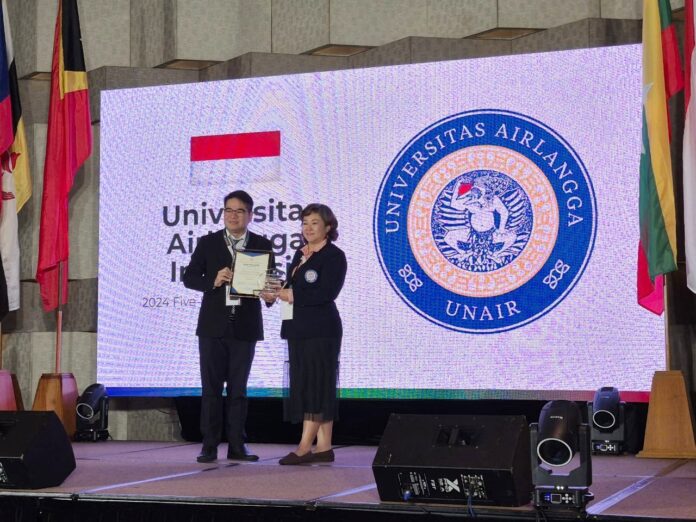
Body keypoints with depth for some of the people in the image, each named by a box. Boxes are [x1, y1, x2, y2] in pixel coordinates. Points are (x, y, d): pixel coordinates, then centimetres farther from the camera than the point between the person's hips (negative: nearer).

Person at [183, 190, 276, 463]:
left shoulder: (262, 245, 6)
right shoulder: (208, 243, 4)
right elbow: (189, 278, 3)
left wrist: (269, 295, -17)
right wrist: (213, 282, -15)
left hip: (244, 327, 1)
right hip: (213, 326, 0)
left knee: (238, 388, 6)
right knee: (211, 387, 0)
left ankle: (236, 446, 9)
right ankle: (209, 446, 3)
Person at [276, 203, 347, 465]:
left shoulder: (334, 256, -6)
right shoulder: (300, 254, 18)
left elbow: (327, 292, -17)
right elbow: (291, 287, 18)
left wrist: (293, 295, -14)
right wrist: (280, 290, -3)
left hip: (321, 329, -8)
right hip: (298, 328, 8)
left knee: (315, 386, -9)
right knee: (305, 385, 6)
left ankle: (304, 447, -12)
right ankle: (324, 447, 8)